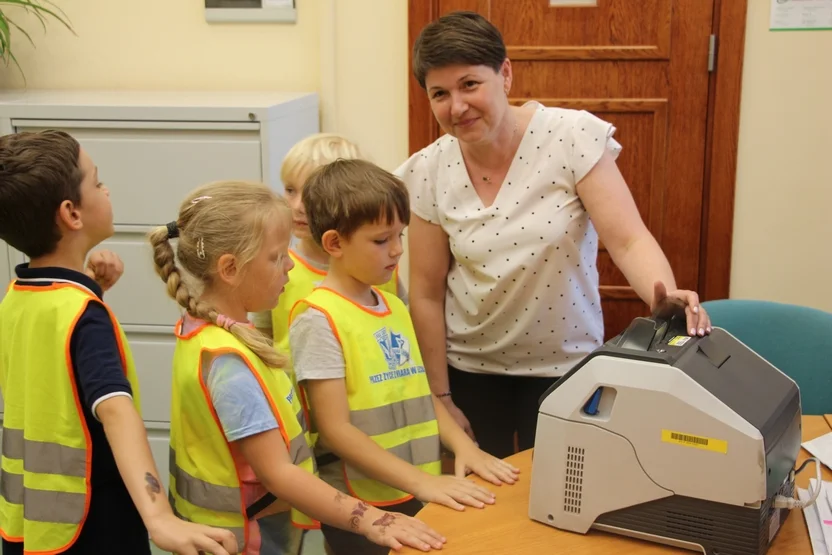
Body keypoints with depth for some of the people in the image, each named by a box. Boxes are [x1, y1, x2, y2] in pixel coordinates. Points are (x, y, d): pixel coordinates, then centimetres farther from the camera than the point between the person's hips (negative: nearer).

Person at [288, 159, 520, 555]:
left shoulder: (395, 308, 8)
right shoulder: (319, 319, -14)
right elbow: (336, 430, -18)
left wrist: (464, 447, -2)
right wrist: (420, 481, -22)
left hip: (420, 496, 7)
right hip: (361, 506, -7)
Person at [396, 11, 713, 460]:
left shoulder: (573, 138, -16)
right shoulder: (429, 172, -9)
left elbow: (628, 239, -21)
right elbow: (426, 293, -3)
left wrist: (664, 296, -41)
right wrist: (440, 397, -1)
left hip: (564, 365, -1)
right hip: (470, 369, 2)